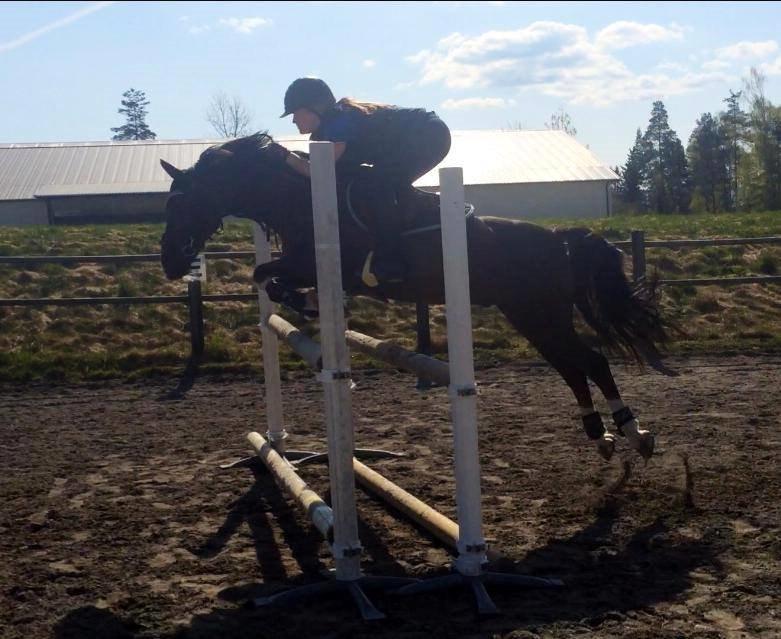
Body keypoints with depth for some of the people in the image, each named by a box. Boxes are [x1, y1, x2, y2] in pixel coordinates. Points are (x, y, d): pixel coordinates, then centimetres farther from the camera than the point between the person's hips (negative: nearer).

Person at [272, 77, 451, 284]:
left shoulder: (339, 121, -18)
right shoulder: (339, 117, 12)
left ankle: (389, 264, -19)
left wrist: (285, 156, -12)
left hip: (429, 135, -10)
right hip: (432, 136, 10)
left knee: (378, 181, -19)